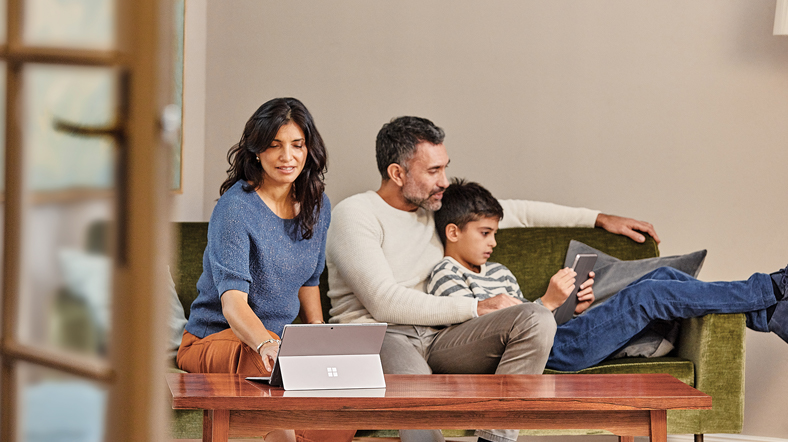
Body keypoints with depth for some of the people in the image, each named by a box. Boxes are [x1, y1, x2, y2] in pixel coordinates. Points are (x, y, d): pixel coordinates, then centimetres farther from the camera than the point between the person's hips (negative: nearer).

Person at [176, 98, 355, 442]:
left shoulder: (317, 207, 8)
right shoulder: (235, 207, -15)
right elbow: (232, 301, -26)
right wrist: (266, 344, -45)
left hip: (277, 338, 6)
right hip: (215, 338, -6)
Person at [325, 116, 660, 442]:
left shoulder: (436, 206, 19)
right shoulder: (354, 215, -4)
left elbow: (515, 212, 28)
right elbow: (384, 303, -14)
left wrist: (600, 219, 27)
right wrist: (477, 308, -10)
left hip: (435, 338, 7)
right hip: (376, 339, -7)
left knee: (536, 319, -18)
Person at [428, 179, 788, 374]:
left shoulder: (497, 272, 26)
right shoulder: (445, 278, -3)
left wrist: (574, 307, 4)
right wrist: (548, 303, -19)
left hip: (562, 335, 9)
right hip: (548, 351, -9)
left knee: (662, 277, -4)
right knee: (649, 295, -18)